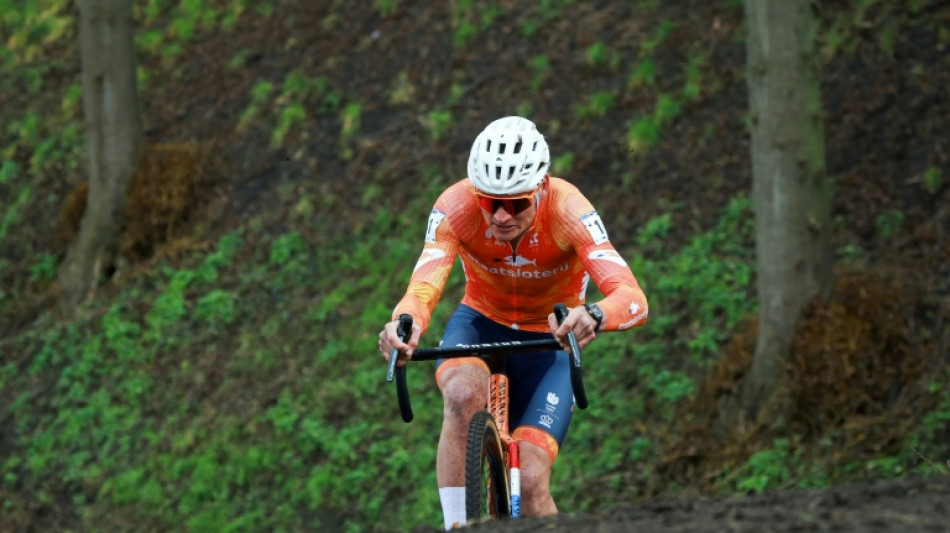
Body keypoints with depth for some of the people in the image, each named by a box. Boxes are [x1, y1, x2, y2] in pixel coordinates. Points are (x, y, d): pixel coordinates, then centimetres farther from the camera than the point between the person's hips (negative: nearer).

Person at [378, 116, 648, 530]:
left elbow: (633, 300, -41)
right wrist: (405, 323, -63)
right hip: (480, 323, 1)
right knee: (464, 396, -35)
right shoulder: (456, 207, -26)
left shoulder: (566, 210, -29)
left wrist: (593, 316, -64)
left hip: (548, 340, -1)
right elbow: (423, 287, -38)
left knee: (530, 485, -17)